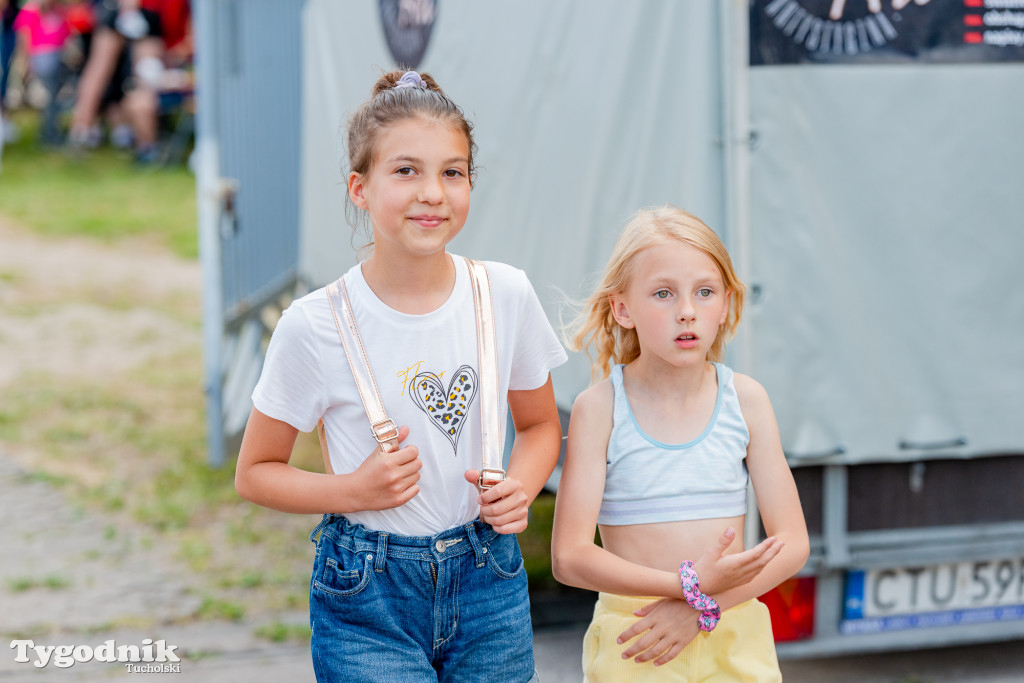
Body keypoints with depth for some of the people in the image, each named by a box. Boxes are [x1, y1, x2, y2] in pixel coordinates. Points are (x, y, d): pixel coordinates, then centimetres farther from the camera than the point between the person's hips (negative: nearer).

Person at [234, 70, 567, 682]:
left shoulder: (507, 297, -3)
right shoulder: (315, 327, -11)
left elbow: (540, 425, 13)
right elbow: (255, 472, -1)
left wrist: (520, 489, -7)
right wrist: (354, 490, -17)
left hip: (487, 582, 3)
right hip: (367, 600, -3)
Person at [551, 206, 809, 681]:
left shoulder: (745, 400, 0)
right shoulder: (600, 408, -7)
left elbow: (792, 542, -1)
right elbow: (569, 556, -13)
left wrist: (700, 607, -14)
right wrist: (692, 584, -22)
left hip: (733, 642, 2)